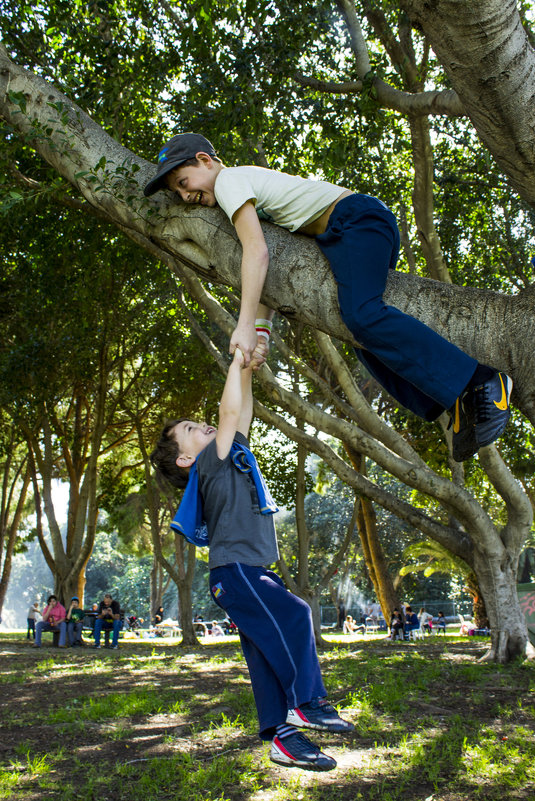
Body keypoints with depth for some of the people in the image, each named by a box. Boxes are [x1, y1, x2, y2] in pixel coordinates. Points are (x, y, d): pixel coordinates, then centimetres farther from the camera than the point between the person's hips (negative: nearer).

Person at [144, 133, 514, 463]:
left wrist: (245, 324, -22)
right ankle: (461, 408, -2)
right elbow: (272, 266, 21)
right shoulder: (251, 184, 27)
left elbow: (258, 251, -18)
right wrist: (261, 329, 9)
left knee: (362, 316, -28)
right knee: (362, 330, 7)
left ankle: (483, 382, -32)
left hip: (356, 216, -10)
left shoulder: (229, 179, -4)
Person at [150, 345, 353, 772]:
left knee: (266, 656, 5)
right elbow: (230, 412, -11)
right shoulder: (209, 463, -4)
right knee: (294, 614, -21)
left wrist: (247, 369, 12)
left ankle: (282, 736, 7)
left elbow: (242, 415, 20)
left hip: (252, 572, 9)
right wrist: (239, 361, -3)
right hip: (235, 570, -9)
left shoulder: (230, 457, 21)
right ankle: (305, 702, -14)